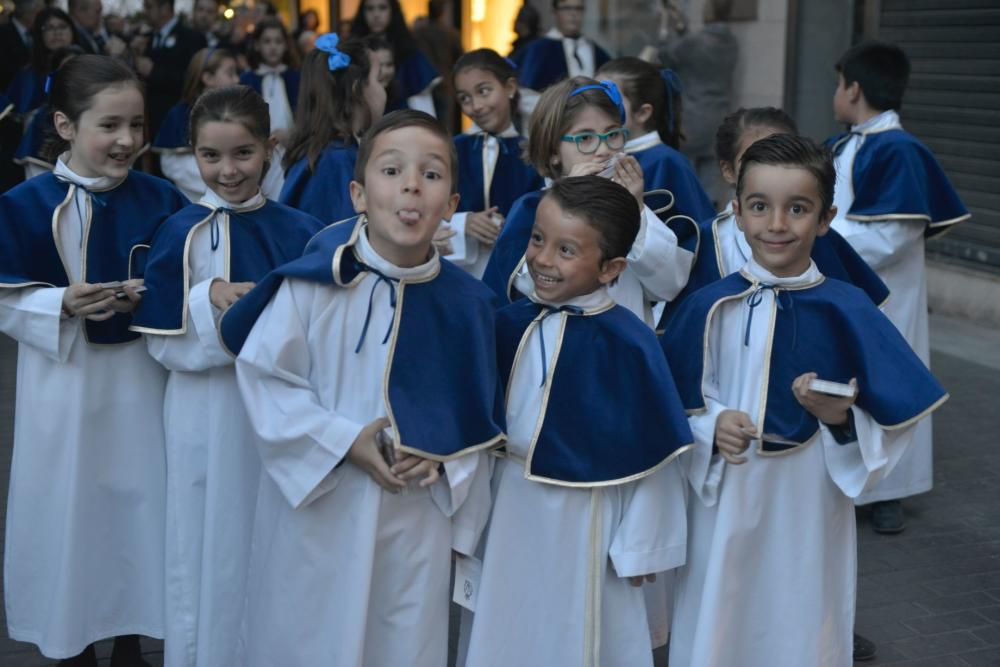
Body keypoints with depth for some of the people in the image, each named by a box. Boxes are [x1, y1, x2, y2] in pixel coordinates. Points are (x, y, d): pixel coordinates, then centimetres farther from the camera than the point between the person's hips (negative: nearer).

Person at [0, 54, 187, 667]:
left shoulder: (159, 200, -2)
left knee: (139, 500, 11)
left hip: (141, 377, 2)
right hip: (65, 382, -2)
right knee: (70, 506, 8)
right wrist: (62, 304, -22)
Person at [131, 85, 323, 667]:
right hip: (211, 419, -2)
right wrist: (212, 301, -22)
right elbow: (166, 346, -8)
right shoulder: (181, 234, -6)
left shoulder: (301, 231, 1)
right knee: (215, 550, 9)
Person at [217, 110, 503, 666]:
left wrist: (444, 457, -13)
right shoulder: (313, 282, -14)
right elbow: (263, 374, -10)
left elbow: (481, 412, 5)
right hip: (318, 512, -2)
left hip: (418, 519, 2)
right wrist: (344, 441, -17)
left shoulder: (466, 301, -5)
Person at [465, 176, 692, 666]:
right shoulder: (512, 323, -3)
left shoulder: (627, 343, -19)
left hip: (584, 523, -5)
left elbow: (650, 454, -14)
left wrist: (641, 547, -9)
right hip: (511, 513, 5)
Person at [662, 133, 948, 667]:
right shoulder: (709, 308, -4)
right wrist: (710, 428, -15)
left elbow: (891, 424, -2)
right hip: (724, 506, 1)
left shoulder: (847, 311, -6)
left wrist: (843, 419, -21)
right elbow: (673, 406, 3)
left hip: (811, 508, 0)